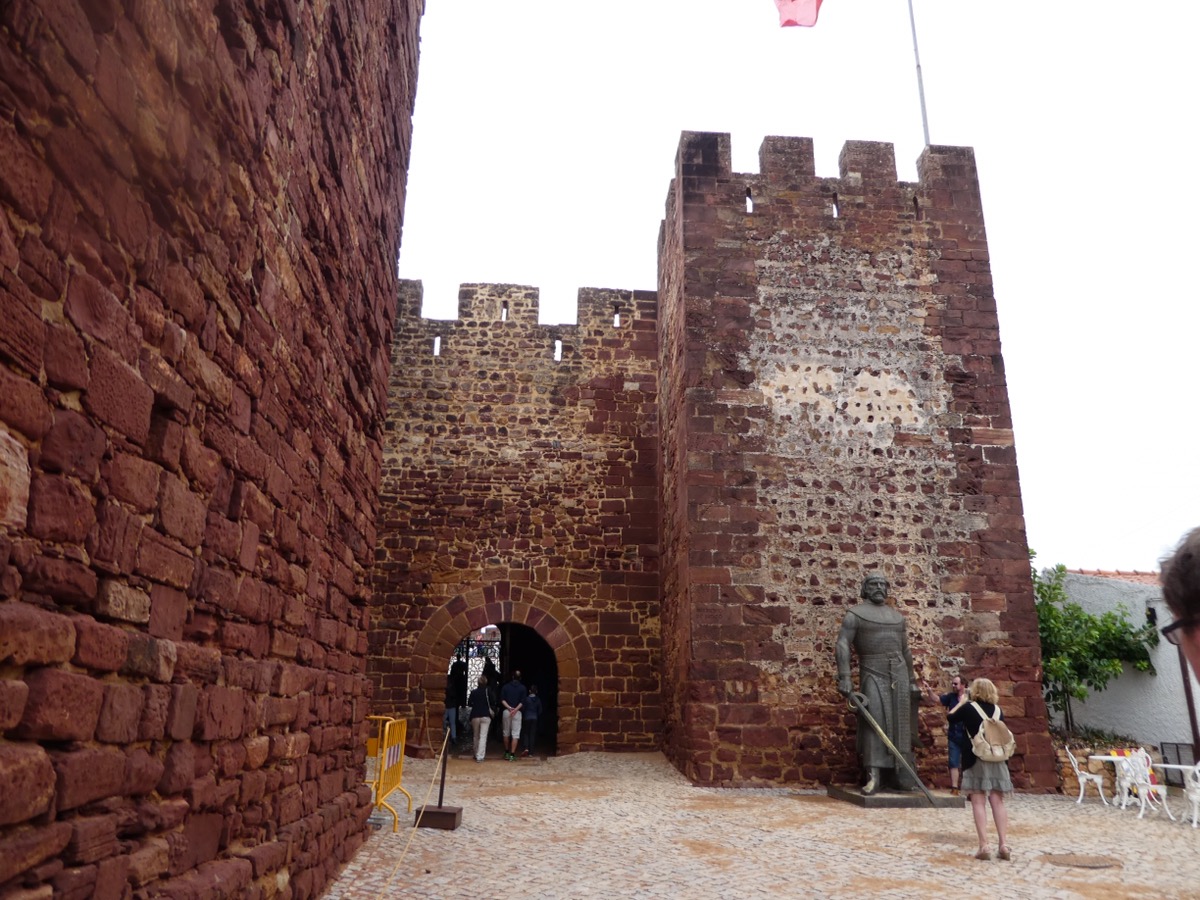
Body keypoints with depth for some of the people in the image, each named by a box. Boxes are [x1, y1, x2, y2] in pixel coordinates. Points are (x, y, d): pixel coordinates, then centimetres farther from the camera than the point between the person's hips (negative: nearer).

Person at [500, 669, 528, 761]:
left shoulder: (506, 686, 7)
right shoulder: (522, 688, 1)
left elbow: (502, 700, -2)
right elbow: (522, 702, -9)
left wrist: (509, 708, -9)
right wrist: (515, 709, -13)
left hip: (506, 711, 2)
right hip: (517, 712, -2)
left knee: (506, 733, 15)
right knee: (515, 734, 0)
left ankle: (507, 753, 21)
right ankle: (512, 754, -6)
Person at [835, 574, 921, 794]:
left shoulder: (896, 616, 15)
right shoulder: (855, 614, -3)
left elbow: (905, 651, 20)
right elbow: (842, 645, -12)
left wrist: (912, 682, 17)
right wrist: (844, 679, -22)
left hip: (898, 674, 5)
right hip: (873, 675, -5)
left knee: (899, 725, 4)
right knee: (874, 721, -16)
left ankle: (899, 776, 11)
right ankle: (873, 777, -15)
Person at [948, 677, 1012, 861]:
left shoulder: (969, 708, -5)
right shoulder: (997, 710, 6)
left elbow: (951, 717, 10)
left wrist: (961, 702, 23)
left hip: (976, 759, -4)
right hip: (997, 760, 4)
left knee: (978, 802, -2)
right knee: (997, 802, 8)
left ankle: (984, 846, -7)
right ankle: (1004, 845, 4)